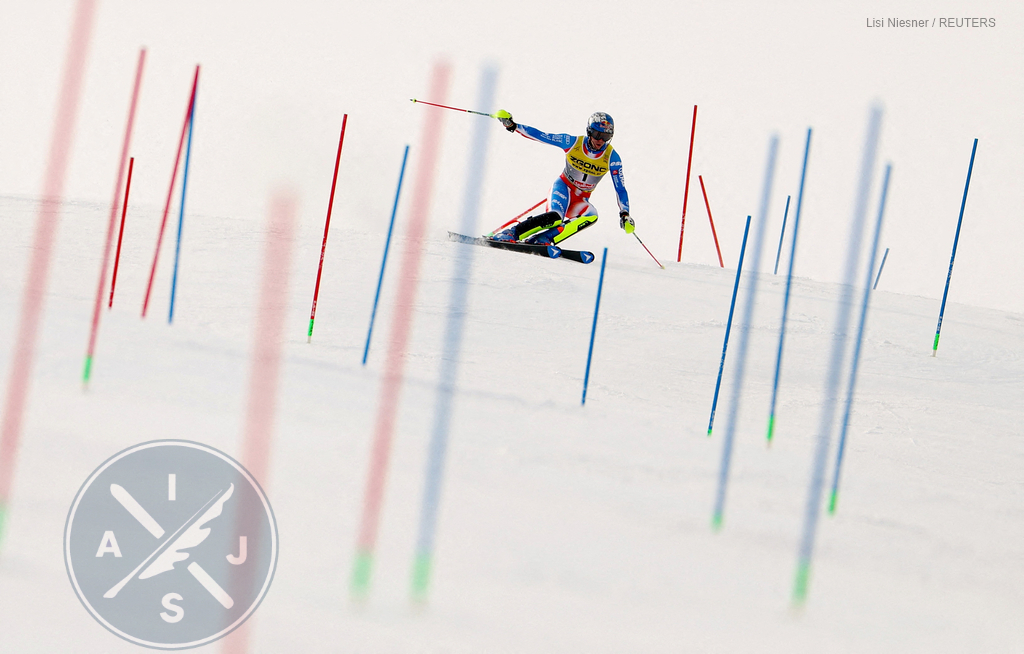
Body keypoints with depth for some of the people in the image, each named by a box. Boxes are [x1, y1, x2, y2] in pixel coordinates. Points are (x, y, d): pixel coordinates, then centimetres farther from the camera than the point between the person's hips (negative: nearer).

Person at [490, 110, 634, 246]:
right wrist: (512, 126, -22)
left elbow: (620, 189, -9)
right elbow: (539, 135, -12)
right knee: (555, 217, -35)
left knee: (591, 216, -34)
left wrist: (625, 215, -20)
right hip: (563, 187, -2)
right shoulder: (573, 142, -15)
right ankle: (509, 234, -26)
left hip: (580, 201, 2)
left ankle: (542, 239, -35)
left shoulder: (611, 157, -13)